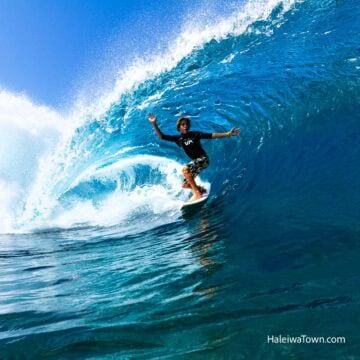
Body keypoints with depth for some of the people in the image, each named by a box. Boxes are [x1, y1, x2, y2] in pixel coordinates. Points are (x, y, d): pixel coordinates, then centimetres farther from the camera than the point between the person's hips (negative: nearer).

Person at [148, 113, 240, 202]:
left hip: (203, 159, -6)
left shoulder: (195, 134, -4)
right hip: (195, 162, 6)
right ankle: (201, 189, 30)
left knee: (185, 169, -28)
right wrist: (154, 124, -9)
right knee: (185, 185, 4)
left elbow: (211, 135, -6)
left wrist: (228, 134, -12)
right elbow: (162, 136, 0)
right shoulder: (178, 139, 4)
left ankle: (197, 193, -22)